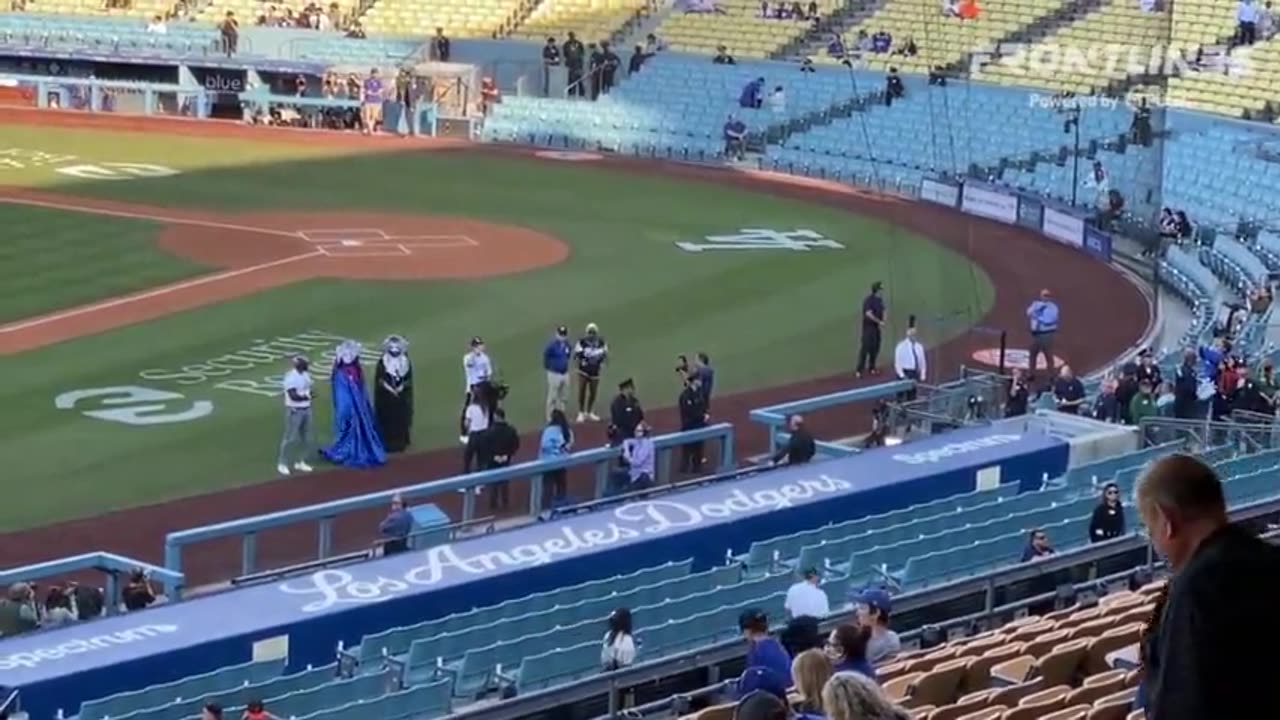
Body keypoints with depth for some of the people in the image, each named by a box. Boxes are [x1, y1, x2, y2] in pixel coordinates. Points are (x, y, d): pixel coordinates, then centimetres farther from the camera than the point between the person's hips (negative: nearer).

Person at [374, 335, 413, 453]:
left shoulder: (405, 362, 2)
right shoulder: (382, 362, -4)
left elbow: (409, 379, 2)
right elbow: (379, 379, -7)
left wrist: (402, 387, -15)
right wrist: (387, 387, -21)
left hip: (402, 397, 2)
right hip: (385, 397, -2)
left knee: (401, 421, 3)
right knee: (387, 421, -3)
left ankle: (400, 443, 12)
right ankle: (387, 443, 4)